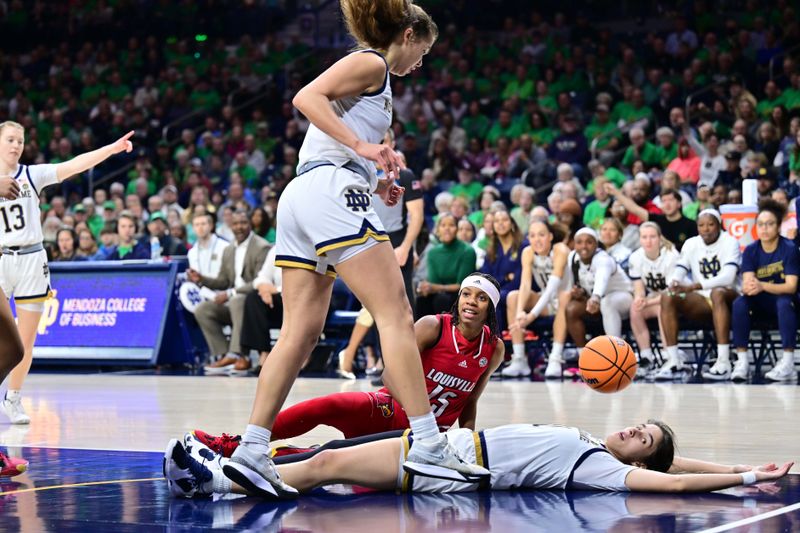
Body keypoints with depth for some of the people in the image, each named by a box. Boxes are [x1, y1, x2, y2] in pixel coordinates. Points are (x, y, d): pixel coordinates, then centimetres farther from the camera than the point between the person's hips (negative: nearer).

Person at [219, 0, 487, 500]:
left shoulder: (372, 75, 29)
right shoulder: (370, 63, 2)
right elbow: (307, 97, -13)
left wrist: (374, 182, 19)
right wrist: (362, 146, -19)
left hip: (300, 197, 10)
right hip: (331, 192, -10)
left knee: (301, 332, 3)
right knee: (396, 314, -11)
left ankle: (252, 450, -3)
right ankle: (429, 444, -15)